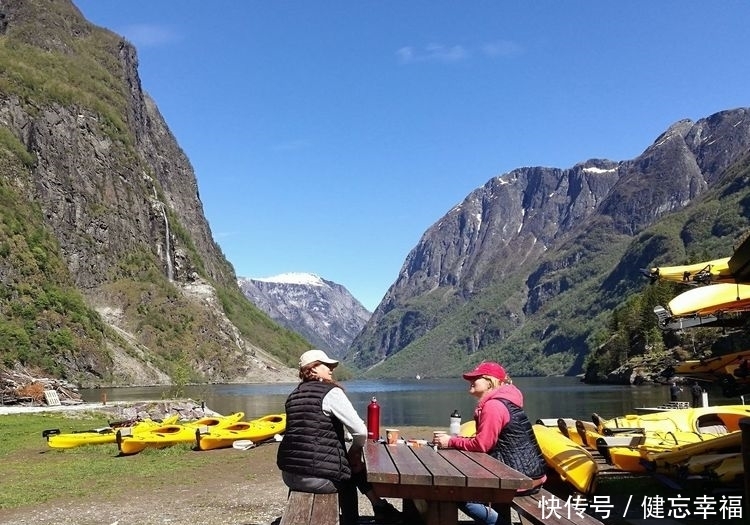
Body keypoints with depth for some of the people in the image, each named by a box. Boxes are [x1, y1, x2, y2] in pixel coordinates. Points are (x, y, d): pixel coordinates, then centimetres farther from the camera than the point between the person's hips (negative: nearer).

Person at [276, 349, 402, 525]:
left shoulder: (294, 395, 14)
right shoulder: (331, 392, -9)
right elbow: (361, 432, -14)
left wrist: (348, 454, 17)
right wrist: (354, 452, 6)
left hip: (288, 474, 7)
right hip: (317, 476, -7)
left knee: (345, 467, 30)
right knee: (357, 468, 21)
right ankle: (382, 510, 34)